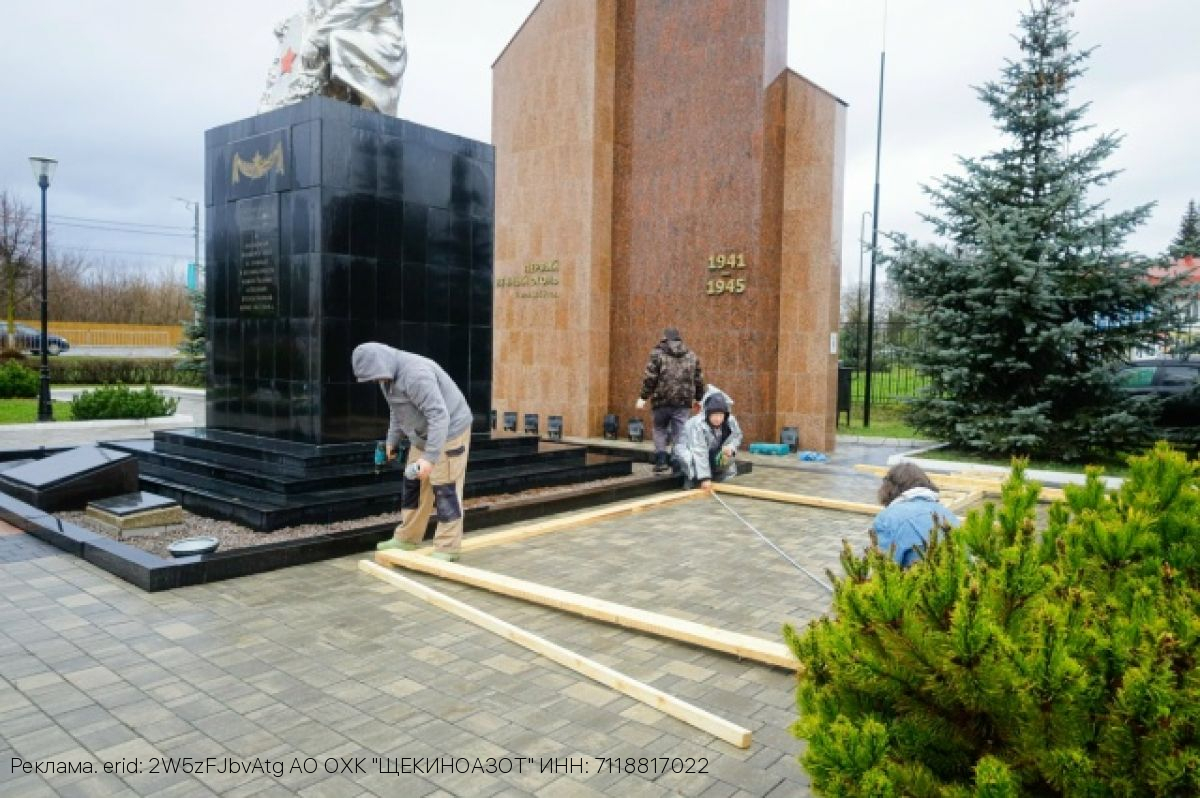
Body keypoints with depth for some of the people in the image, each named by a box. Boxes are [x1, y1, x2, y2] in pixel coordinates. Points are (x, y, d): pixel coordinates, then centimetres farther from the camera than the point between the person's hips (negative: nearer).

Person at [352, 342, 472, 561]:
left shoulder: (415, 374, -31)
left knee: (444, 489, -6)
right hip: (422, 436, 9)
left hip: (448, 432, -9)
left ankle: (447, 548, 3)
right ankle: (407, 538, 24)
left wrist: (429, 457, -35)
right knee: (414, 485, 12)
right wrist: (392, 441, 17)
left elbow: (439, 416, -33)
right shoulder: (387, 376, 0)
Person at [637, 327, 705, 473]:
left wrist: (643, 397, -2)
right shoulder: (691, 355, 11)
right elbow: (699, 380, 14)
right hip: (683, 401, 2)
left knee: (660, 429, 14)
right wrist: (698, 398, 25)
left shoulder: (658, 353, 0)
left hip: (662, 400, -2)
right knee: (680, 432, 4)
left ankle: (661, 460, 4)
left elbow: (649, 378, -7)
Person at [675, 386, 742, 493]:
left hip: (711, 452, 6)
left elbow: (737, 435, 1)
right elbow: (699, 453, -44)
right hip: (687, 449, -6)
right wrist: (705, 478, -49)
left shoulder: (730, 421, -21)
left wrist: (731, 447, -23)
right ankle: (691, 480, -5)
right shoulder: (697, 424, -38)